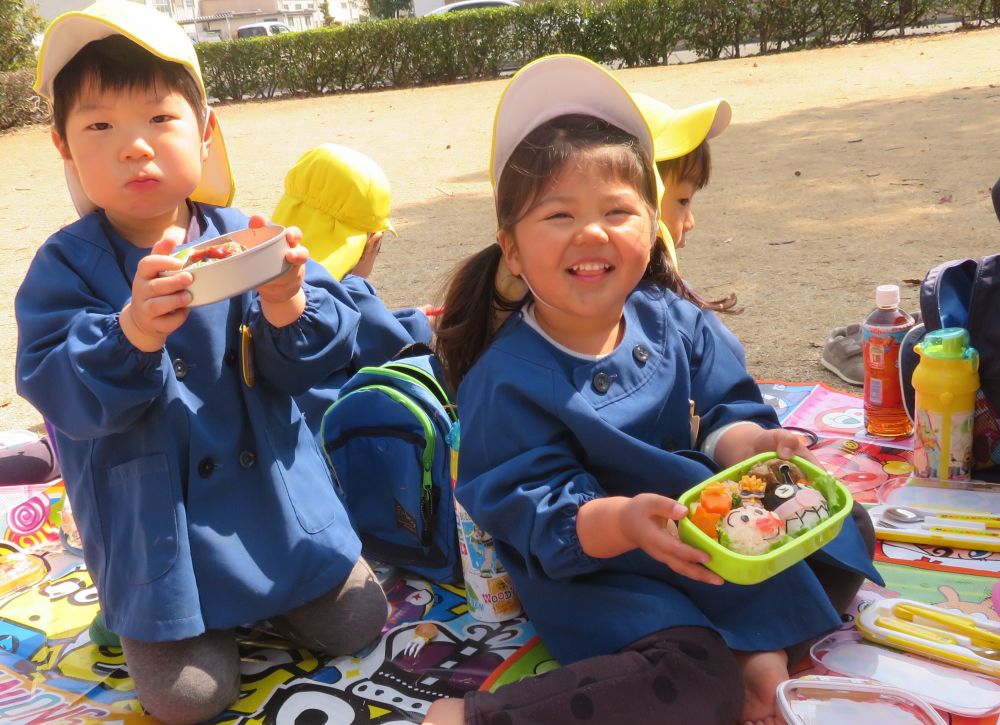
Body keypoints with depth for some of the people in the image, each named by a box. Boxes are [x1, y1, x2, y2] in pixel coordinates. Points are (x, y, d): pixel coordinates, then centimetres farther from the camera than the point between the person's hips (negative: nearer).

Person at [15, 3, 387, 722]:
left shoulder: (245, 237, -5)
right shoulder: (66, 266, -9)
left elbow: (308, 364, -8)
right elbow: (56, 390, -20)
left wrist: (290, 310, -31)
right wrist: (131, 333, -39)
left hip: (275, 497, 2)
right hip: (158, 525, -2)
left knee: (357, 624, 6)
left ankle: (262, 597, 33)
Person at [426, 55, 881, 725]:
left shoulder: (673, 320, -4)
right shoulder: (506, 381, -21)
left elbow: (726, 408, -4)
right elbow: (538, 513, -24)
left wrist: (742, 443, -29)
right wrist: (622, 521, -44)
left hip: (694, 516, 7)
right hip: (583, 565, -7)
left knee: (847, 527, 9)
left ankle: (766, 648, -3)